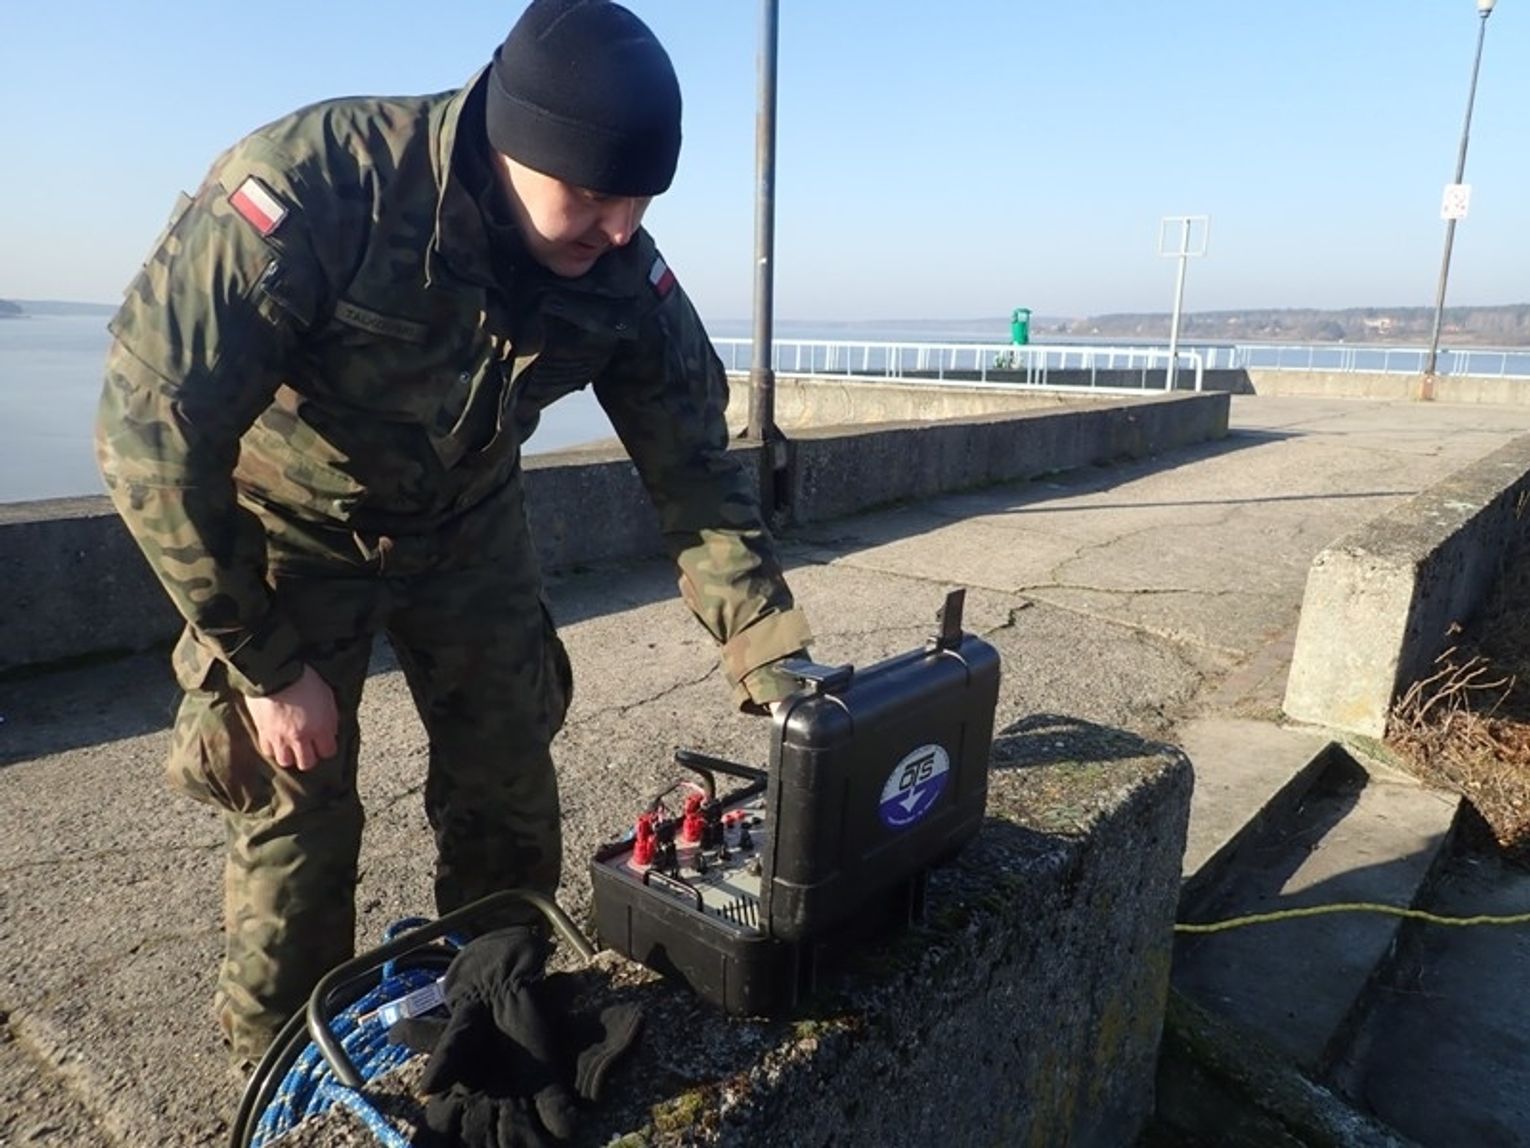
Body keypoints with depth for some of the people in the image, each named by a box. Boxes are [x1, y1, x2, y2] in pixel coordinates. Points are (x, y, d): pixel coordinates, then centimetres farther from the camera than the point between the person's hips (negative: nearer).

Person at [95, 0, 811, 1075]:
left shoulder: (624, 275, -19)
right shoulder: (311, 187, -33)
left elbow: (695, 469, -14)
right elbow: (153, 428, -29)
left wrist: (774, 667, -20)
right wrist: (266, 663, -24)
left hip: (466, 518, 4)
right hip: (289, 518, -3)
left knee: (510, 781, 4)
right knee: (297, 800, -3)